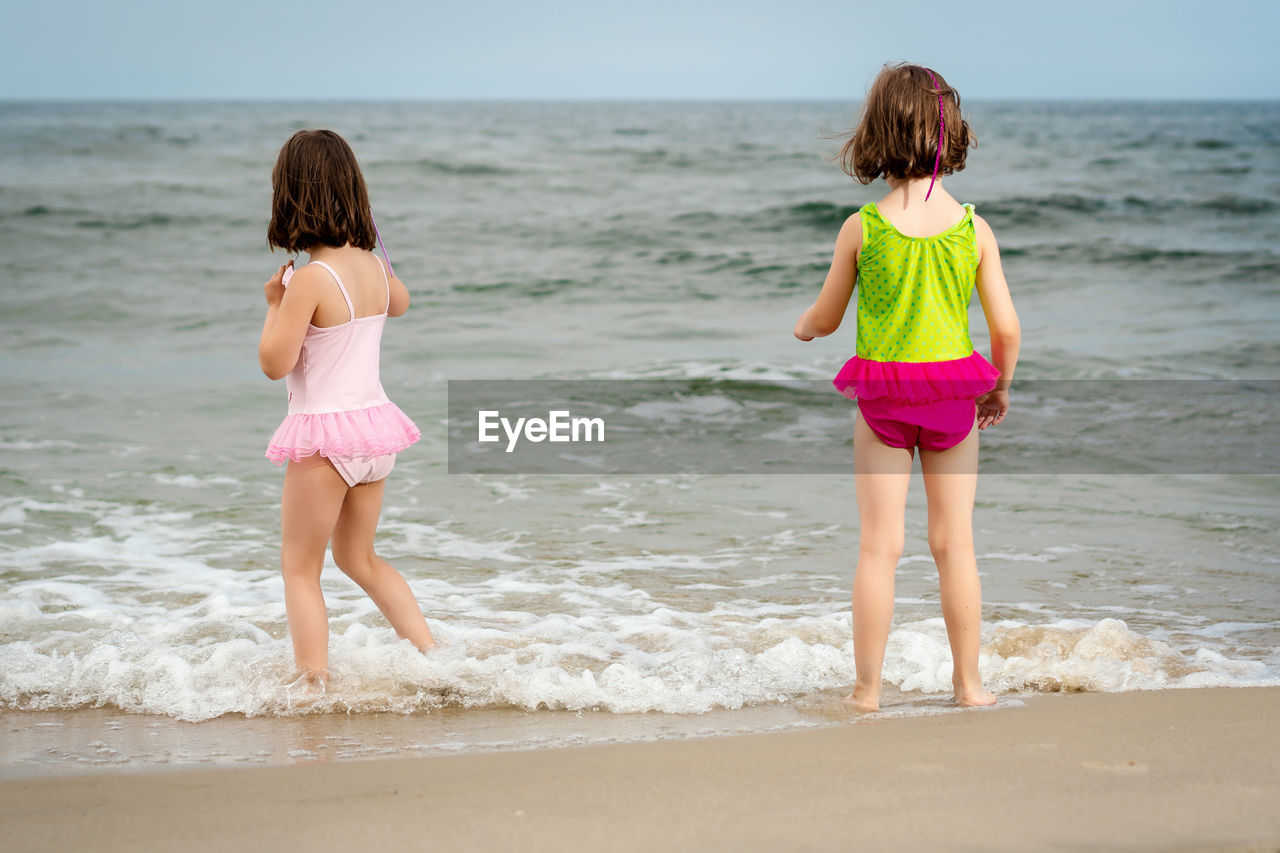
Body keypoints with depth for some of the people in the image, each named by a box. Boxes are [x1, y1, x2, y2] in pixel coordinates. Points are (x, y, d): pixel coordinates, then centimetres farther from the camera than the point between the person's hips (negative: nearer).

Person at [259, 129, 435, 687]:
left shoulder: (309, 280, -20)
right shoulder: (375, 266, 2)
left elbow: (275, 362, -17)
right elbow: (398, 303, 26)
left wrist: (275, 304, -3)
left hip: (324, 434, -7)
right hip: (374, 428, 7)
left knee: (300, 569, 6)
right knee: (359, 558, 24)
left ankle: (313, 685, 3)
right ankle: (432, 656, 18)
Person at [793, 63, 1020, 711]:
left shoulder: (861, 228, -9)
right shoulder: (974, 229, -6)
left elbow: (825, 318, 3)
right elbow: (1006, 329, -4)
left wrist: (801, 327, 27)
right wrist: (1000, 389, 15)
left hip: (881, 401, -1)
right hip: (955, 398, 1)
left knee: (879, 546, 4)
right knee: (954, 543, 9)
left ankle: (867, 687, 7)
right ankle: (967, 681, 15)